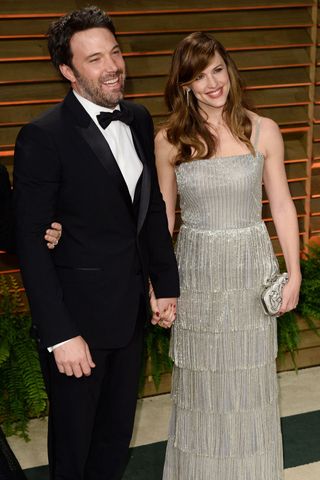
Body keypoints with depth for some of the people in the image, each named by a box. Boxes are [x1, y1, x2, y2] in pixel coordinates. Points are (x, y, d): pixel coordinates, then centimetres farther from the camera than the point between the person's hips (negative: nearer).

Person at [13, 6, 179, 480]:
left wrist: (167, 285, 10)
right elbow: (31, 242, -18)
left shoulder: (138, 119, 3)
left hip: (131, 312, 6)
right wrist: (60, 335, -20)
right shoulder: (43, 137, -18)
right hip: (77, 317, -6)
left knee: (118, 432, 22)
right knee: (74, 439, 14)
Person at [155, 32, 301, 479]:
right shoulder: (170, 140, -4)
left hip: (251, 269, 0)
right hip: (196, 270, 0)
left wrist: (294, 274, 0)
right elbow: (164, 213, 4)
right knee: (200, 378, 11)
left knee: (250, 374, 11)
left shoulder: (263, 131, -4)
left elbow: (282, 205, 1)